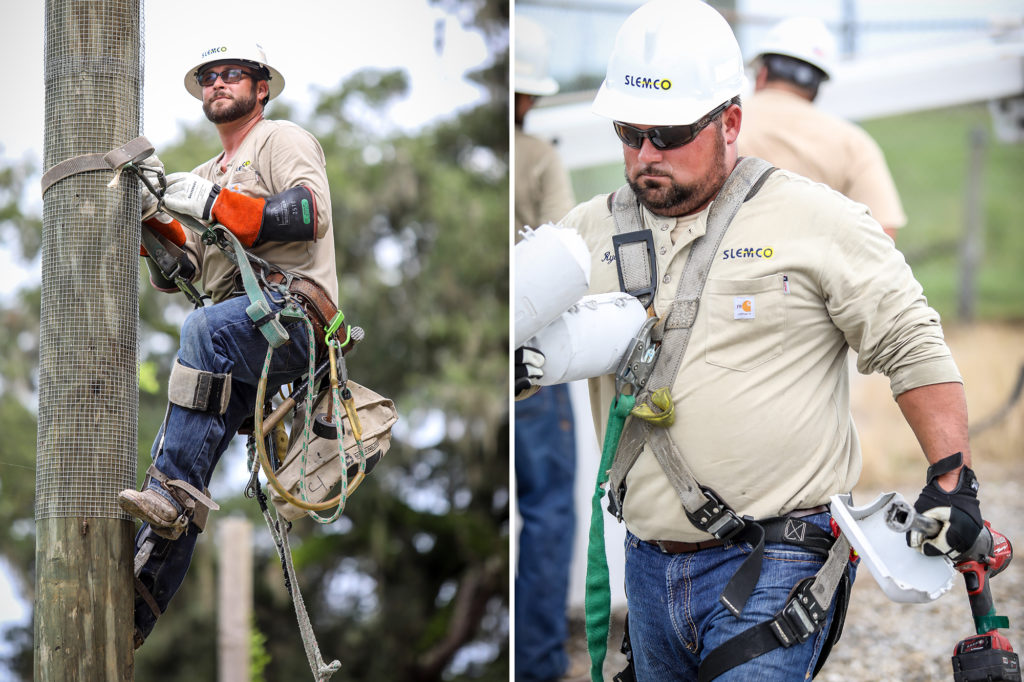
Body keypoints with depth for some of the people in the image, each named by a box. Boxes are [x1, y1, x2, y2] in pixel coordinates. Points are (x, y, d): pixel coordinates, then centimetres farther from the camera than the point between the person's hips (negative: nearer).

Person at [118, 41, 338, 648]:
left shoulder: (282, 139, 9)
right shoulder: (210, 175, 32)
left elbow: (310, 212, -11)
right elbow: (179, 275, 26)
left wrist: (213, 204, -14)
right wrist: (157, 222, 7)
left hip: (293, 307, -7)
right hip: (239, 339, 7)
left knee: (207, 331, -38)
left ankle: (175, 491, -41)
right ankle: (136, 608, -17)